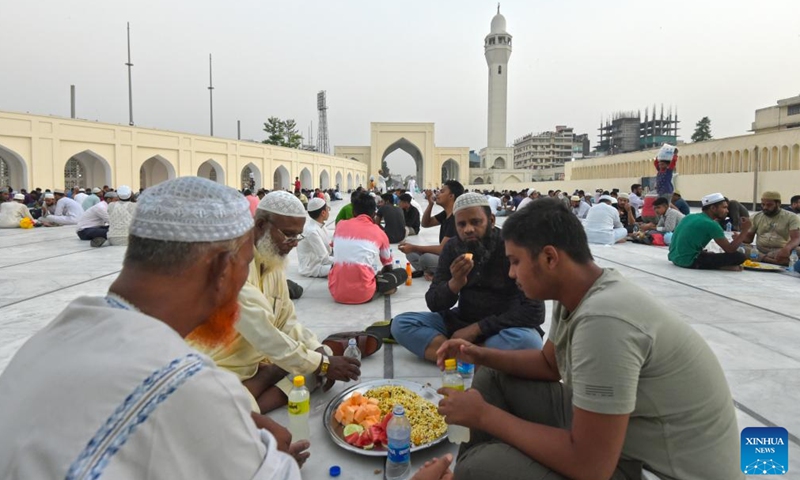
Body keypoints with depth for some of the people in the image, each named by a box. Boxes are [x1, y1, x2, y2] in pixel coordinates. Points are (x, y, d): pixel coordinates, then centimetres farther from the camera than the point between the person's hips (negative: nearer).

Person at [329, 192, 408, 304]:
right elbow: (388, 263, 20)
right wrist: (382, 273, 45)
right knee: (402, 273, 16)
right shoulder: (378, 232, 3)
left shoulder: (340, 226, 8)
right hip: (363, 293, -2)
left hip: (337, 292, 3)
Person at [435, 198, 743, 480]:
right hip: (612, 433, 9)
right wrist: (481, 356, 1)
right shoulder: (576, 294, -2)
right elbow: (550, 363, 16)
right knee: (493, 379, 6)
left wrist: (484, 415, -19)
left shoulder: (603, 320, -31)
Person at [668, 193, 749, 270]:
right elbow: (730, 250, -8)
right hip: (689, 261, -9)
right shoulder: (711, 224, -9)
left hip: (674, 257, 9)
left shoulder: (690, 216, 14)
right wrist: (745, 230, -1)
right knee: (739, 256, -8)